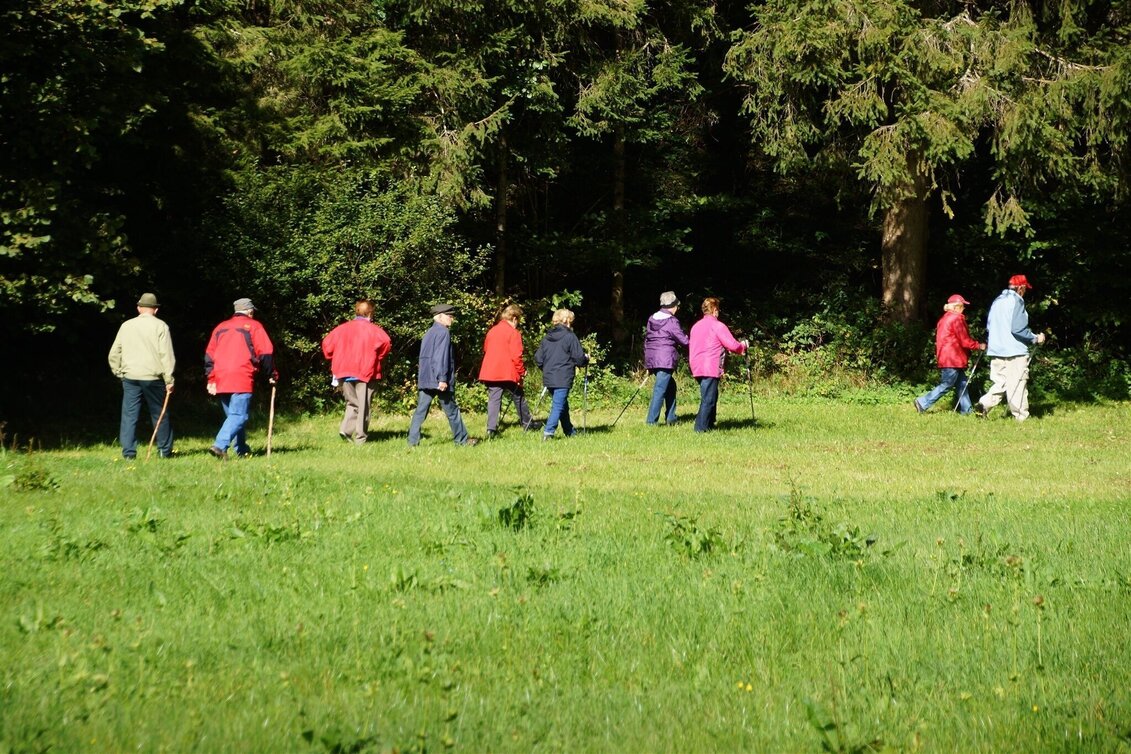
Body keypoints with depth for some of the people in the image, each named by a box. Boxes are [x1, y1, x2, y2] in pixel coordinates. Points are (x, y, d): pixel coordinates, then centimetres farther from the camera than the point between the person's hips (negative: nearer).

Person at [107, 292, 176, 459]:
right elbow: (166, 355, -7)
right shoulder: (160, 326, -2)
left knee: (129, 415, 3)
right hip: (153, 378, -2)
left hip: (130, 377, 2)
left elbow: (114, 354, 9)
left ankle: (128, 452, -2)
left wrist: (119, 373, 18)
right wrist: (169, 379, -5)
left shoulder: (126, 326, 7)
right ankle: (165, 450, 17)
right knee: (159, 415, 10)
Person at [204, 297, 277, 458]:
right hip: (242, 379, -6)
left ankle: (242, 450, 19)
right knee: (239, 415, -9)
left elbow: (209, 355, 17)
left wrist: (211, 379, 18)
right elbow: (266, 353, -1)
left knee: (232, 415, 17)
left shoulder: (220, 327, 20)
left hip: (220, 380, 6)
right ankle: (220, 445, -27)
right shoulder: (254, 326, 5)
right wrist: (272, 375, 10)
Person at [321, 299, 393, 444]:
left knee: (352, 402, 16)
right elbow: (386, 342, -19)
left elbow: (327, 343, 5)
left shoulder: (343, 328, 8)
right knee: (364, 405, 3)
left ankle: (345, 428, -4)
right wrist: (378, 357, -3)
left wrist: (335, 360, 17)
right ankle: (361, 437, 3)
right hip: (366, 372, -4)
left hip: (345, 372, 4)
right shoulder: (373, 329, -4)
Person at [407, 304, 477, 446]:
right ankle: (462, 439, 14)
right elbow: (441, 357, -19)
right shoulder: (443, 332, -11)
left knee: (421, 410, 3)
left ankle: (413, 441, -3)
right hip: (438, 380, -8)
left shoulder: (429, 332, 16)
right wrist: (442, 379, -21)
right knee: (451, 410, 4)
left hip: (424, 379, 8)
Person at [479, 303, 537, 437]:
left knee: (494, 399, 1)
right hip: (508, 373, -5)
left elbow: (485, 351, 20)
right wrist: (521, 372, -5)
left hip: (490, 372, 5)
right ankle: (528, 425, 22)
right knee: (519, 398, 11)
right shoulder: (513, 333, -7)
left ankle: (491, 429, -13)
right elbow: (516, 356, -14)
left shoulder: (492, 331, 13)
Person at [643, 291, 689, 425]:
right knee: (660, 389, -8)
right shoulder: (671, 322, -10)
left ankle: (670, 417, 21)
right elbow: (684, 340, -8)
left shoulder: (651, 319, 12)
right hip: (665, 361, -8)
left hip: (651, 359, 8)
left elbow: (646, 340, 17)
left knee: (670, 385, 20)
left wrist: (648, 362, 24)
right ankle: (651, 420, -12)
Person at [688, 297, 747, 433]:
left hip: (697, 369, 8)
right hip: (711, 369, -8)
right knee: (708, 399, -6)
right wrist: (743, 346, 10)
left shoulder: (695, 326, 14)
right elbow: (733, 345, -11)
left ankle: (709, 425, 21)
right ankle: (701, 427, -9)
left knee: (710, 397, 18)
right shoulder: (718, 326, -8)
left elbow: (691, 347, 19)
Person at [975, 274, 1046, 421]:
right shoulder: (1016, 301, -9)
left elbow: (989, 326, 18)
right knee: (1017, 386, -2)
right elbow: (1018, 328, -17)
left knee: (999, 383, 11)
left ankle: (983, 405, -7)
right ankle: (1021, 417, 1)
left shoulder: (997, 301, 15)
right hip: (1015, 351, -7)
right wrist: (1035, 339, -6)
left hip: (996, 351, 7)